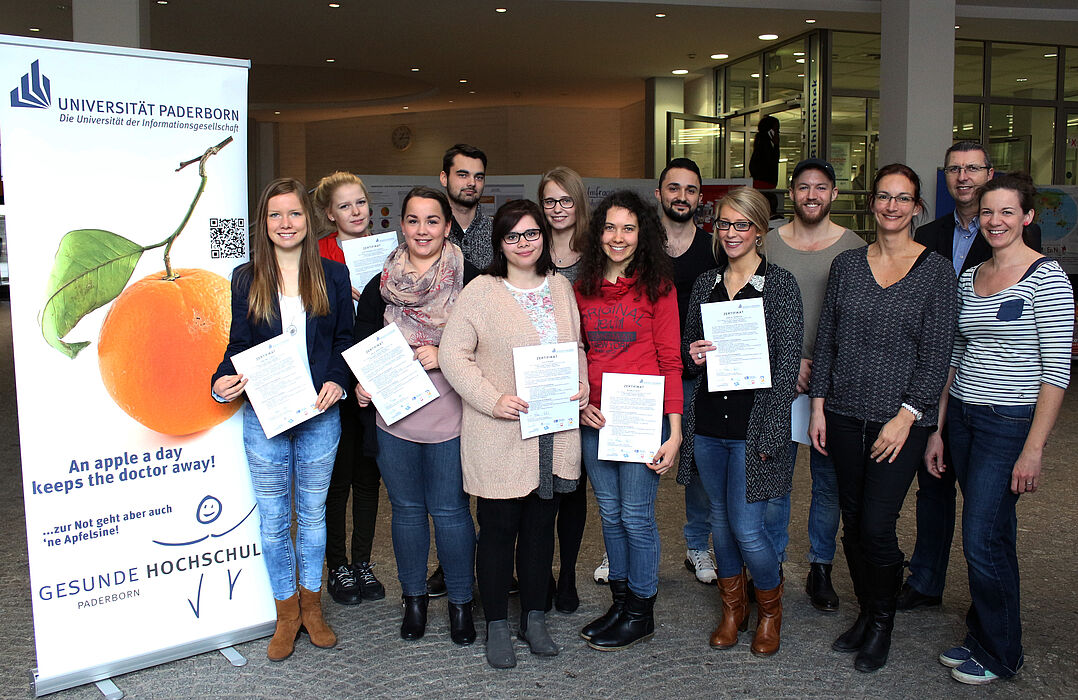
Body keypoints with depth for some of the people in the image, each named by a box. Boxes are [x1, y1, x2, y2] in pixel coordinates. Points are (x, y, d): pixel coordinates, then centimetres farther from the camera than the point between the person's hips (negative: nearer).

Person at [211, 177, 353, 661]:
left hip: (319, 414, 0)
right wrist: (224, 380, -14)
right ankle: (286, 612, 27)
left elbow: (347, 340, 6)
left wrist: (337, 381, -11)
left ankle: (311, 605, 31)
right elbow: (238, 345, 5)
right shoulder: (246, 278, 2)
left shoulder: (332, 275, 2)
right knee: (273, 518, 10)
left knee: (313, 512, 14)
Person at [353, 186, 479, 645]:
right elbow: (362, 345, 11)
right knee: (406, 508, 14)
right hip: (393, 412, 3)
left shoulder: (468, 282, -4)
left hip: (450, 414, -3)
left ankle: (460, 603, 24)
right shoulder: (381, 285, 4)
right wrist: (362, 384, -5)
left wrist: (444, 357, -16)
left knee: (449, 510, 5)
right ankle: (414, 598, 32)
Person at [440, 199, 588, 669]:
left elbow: (576, 347, 18)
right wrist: (492, 400, -18)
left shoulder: (560, 287, 10)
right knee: (499, 528, 6)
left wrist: (582, 387, 1)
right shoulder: (481, 291, -6)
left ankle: (534, 619, 31)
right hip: (499, 436, -4)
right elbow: (454, 354, -9)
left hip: (555, 432, 5)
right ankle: (497, 626, 23)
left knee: (541, 525, 15)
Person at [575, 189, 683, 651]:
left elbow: (670, 362, -6)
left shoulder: (657, 287, -3)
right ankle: (620, 602, 29)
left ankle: (641, 613, 19)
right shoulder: (583, 289, 9)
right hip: (594, 419, 5)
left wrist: (674, 431, -11)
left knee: (636, 516, 1)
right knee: (610, 514, 13)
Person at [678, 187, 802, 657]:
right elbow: (687, 348, 18)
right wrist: (691, 354, -7)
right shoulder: (705, 283, 9)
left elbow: (788, 364, -8)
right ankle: (733, 607, 35)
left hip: (754, 424, -4)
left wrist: (770, 433, -13)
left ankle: (770, 607, 25)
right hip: (707, 424, 5)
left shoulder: (781, 284, -4)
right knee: (720, 520, 14)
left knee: (746, 528, -3)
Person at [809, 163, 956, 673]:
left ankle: (883, 623, 17)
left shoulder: (935, 270, -2)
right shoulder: (847, 264, 8)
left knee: (876, 524, -6)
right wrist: (818, 405, 4)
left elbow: (936, 354, -5)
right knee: (852, 521, 10)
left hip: (900, 418, -3)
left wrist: (906, 415, -12)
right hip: (844, 415, 4)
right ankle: (866, 612, 29)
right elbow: (825, 339, 10)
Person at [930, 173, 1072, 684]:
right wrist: (937, 429, 12)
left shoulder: (1047, 278, -10)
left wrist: (1033, 450, -16)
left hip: (1011, 425, -6)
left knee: (982, 540, -3)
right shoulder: (969, 278, 10)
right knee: (991, 536, 15)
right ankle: (981, 637, 28)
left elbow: (1056, 370, -13)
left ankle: (998, 655, 17)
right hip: (962, 418, 6)